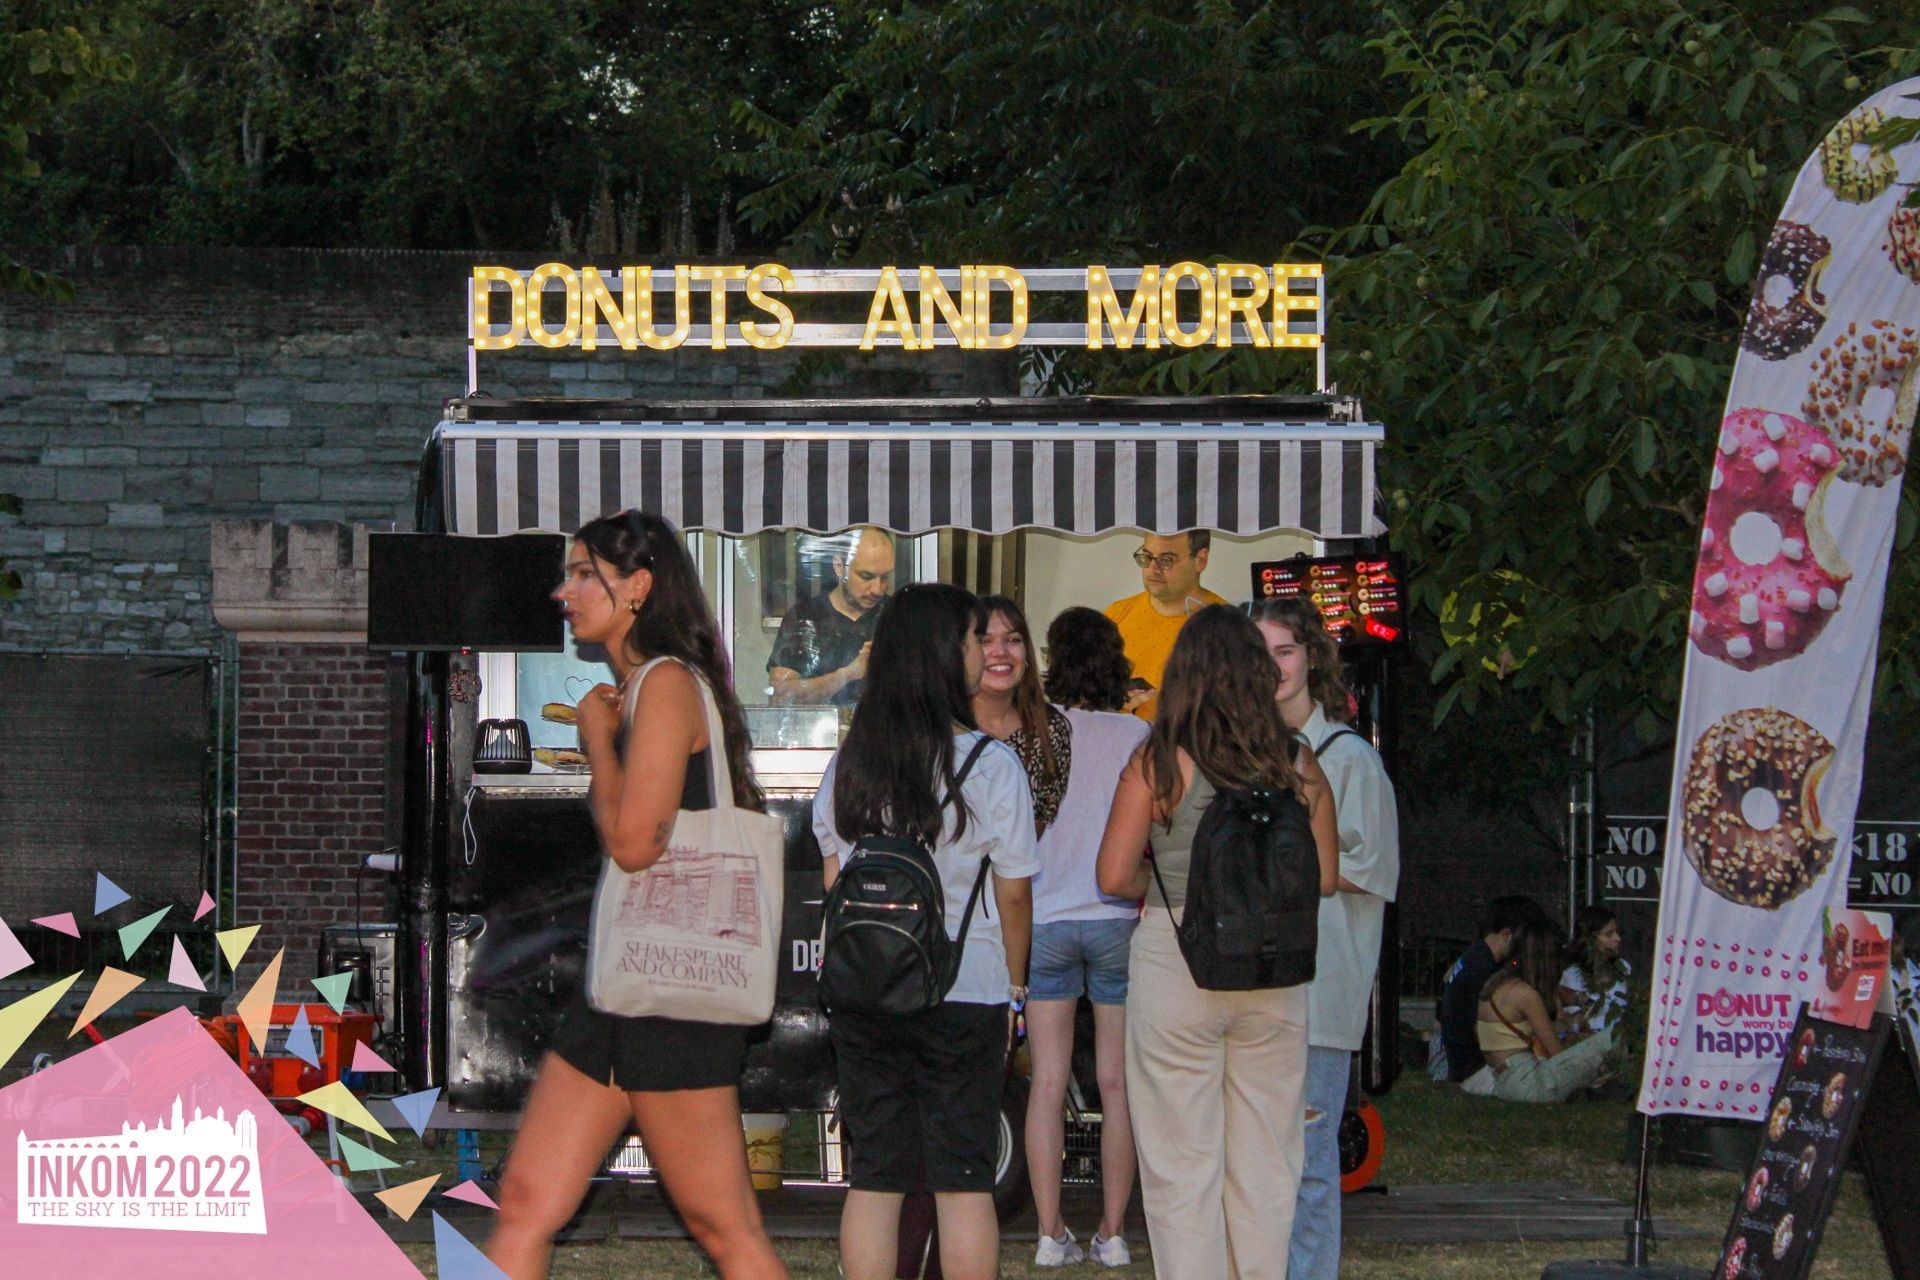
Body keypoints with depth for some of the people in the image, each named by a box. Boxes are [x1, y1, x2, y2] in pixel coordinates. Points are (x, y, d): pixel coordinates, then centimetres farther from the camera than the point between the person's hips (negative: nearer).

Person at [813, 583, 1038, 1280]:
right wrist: (1014, 987, 10)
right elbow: (1014, 893, -3)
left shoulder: (848, 761, 3)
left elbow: (834, 879, 9)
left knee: (873, 1179, 7)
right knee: (963, 1180, 2)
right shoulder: (990, 763, -9)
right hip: (966, 989, -4)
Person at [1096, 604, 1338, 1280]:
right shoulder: (1297, 762, 0)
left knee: (1182, 1166, 4)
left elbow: (1115, 877, -9)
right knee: (1266, 1162, 11)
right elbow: (1325, 877, 7)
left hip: (1175, 965, -3)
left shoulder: (1158, 762, -8)